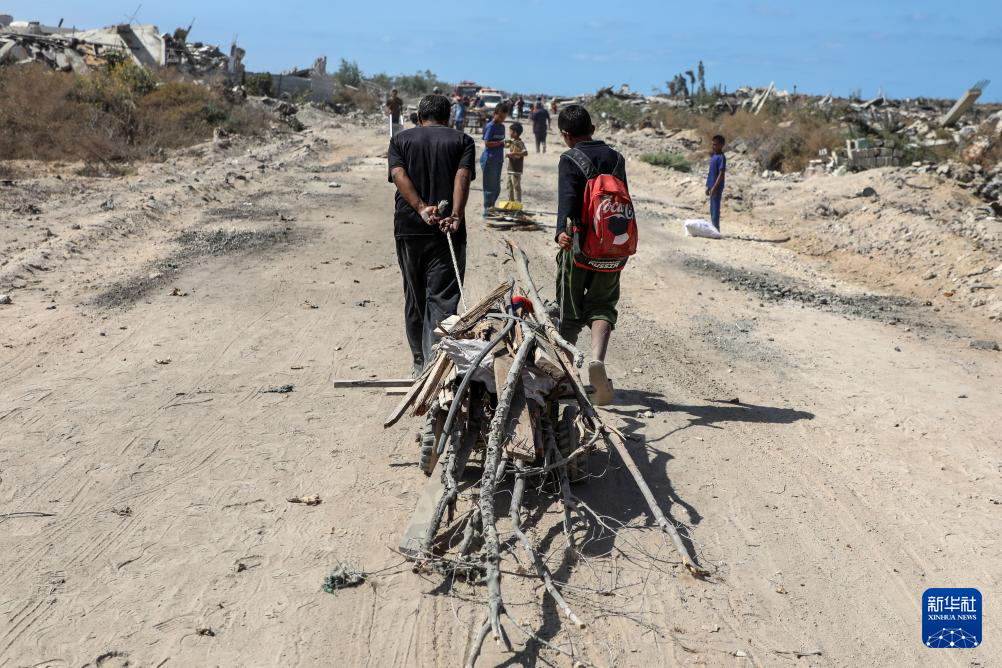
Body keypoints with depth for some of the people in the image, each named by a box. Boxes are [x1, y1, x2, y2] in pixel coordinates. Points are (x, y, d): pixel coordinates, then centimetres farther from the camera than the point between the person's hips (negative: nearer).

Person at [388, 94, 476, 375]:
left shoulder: (400, 140, 13)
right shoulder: (462, 141, 8)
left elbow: (398, 175, -6)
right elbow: (462, 176, -10)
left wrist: (422, 209, -16)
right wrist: (456, 216, -20)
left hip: (408, 228, 2)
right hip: (447, 232, -2)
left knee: (414, 298, 15)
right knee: (442, 299, -3)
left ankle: (420, 362, 25)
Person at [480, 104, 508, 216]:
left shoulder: (502, 127, 14)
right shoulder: (490, 126, -11)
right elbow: (487, 143, -17)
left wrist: (506, 143, 5)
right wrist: (501, 142, -20)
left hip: (498, 160, 8)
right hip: (489, 160, -8)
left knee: (497, 188, 12)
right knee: (490, 187, -4)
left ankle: (491, 209, 23)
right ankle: (487, 210, 4)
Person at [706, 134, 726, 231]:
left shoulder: (721, 157, -14)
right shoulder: (713, 156, 14)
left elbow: (721, 174, -18)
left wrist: (715, 187, -23)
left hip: (717, 187, -9)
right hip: (712, 186, 9)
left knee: (715, 209, -7)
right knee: (712, 209, 13)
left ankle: (716, 230, -3)